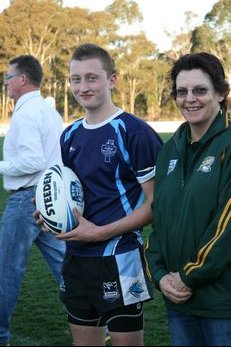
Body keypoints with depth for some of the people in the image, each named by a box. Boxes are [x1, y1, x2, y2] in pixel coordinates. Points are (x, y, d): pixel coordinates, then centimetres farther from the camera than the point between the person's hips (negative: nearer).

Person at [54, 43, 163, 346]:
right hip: (76, 258, 7)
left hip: (119, 260, -6)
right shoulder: (70, 136, 9)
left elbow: (156, 203, -13)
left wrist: (101, 232, -17)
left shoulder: (135, 131, -13)